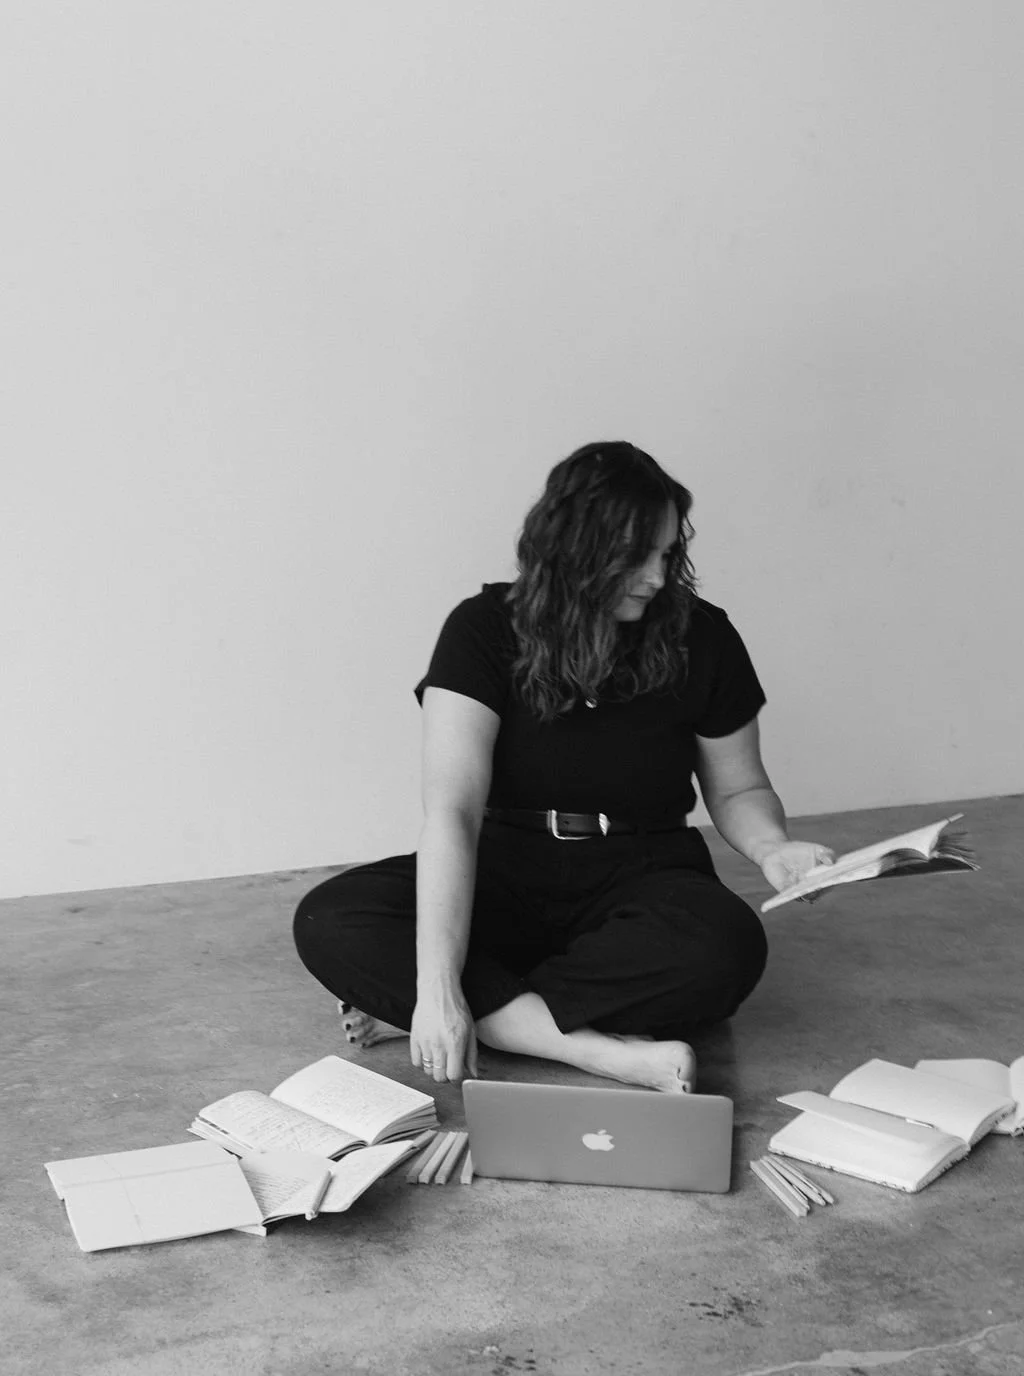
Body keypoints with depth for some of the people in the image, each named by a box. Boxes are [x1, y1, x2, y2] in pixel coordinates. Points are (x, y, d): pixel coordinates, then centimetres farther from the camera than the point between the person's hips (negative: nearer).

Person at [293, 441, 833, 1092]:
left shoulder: (701, 637, -4)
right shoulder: (485, 630, -11)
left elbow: (738, 789, 11)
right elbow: (452, 810, -21)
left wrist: (773, 848, -13)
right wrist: (437, 986, -31)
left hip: (642, 878, 1)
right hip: (505, 875, 0)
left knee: (727, 945, -35)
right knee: (328, 922, -26)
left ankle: (445, 1011, -24)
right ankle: (601, 1050, -35)